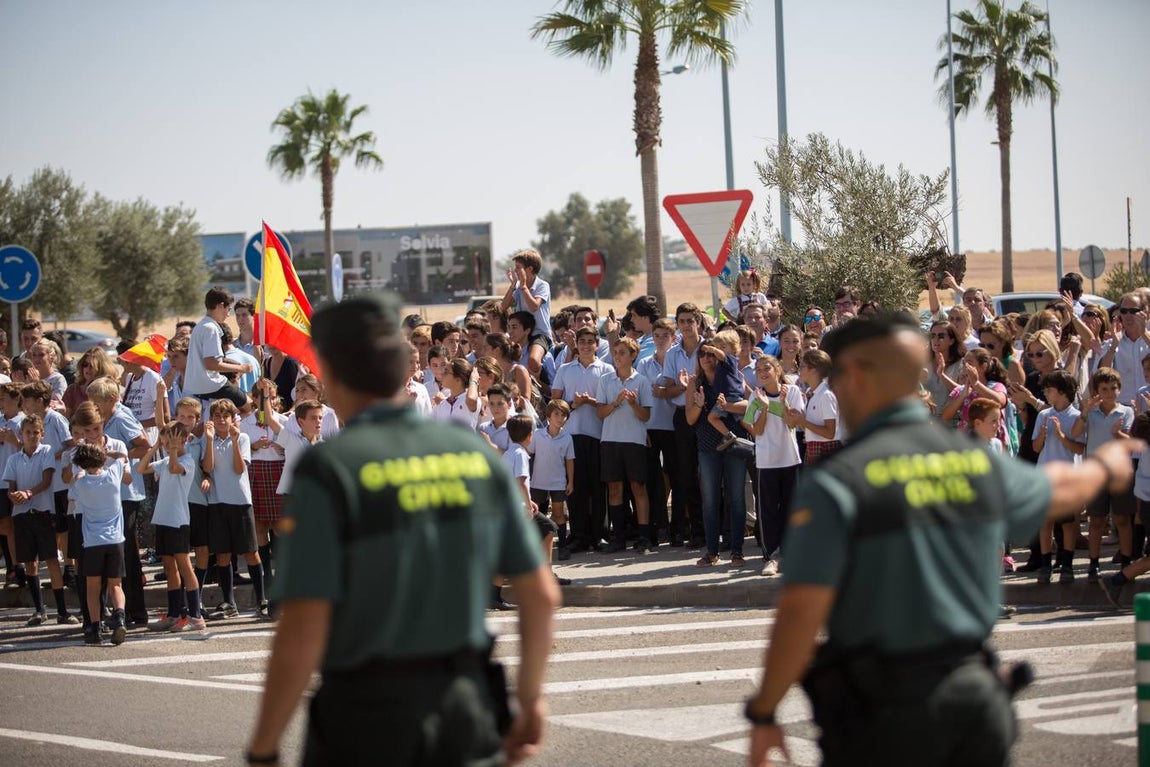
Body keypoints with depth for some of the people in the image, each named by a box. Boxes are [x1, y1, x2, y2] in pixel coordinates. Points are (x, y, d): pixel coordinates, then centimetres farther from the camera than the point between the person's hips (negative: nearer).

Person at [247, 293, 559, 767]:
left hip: (365, 721, -4)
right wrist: (531, 697, 19)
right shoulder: (475, 455, 2)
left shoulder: (326, 470, -13)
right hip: (466, 716, 4)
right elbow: (541, 593, 6)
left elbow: (302, 631, -18)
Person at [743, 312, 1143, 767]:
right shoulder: (979, 464, 6)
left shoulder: (834, 485, -13)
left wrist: (762, 715, -9)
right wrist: (1103, 468, 51)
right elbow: (1061, 491, 28)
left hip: (881, 717, -5)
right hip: (976, 704, 6)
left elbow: (801, 613, -19)